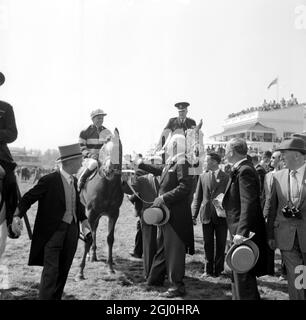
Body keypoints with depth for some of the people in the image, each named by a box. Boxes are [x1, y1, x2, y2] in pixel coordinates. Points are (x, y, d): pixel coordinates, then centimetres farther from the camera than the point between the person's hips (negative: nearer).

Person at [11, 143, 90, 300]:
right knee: (51, 270, -9)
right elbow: (28, 198, -12)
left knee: (63, 271, 14)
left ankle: (57, 297, 27)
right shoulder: (49, 180, -14)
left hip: (71, 230, 7)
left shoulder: (74, 181, 7)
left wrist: (83, 219, 11)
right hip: (53, 231, -7)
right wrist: (17, 216, -27)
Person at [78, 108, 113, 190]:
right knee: (93, 163, -36)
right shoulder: (85, 132, 1)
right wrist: (90, 154, -14)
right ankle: (81, 179, -15)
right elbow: (82, 147, 1)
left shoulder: (107, 132, 10)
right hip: (90, 158, -4)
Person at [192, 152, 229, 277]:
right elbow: (197, 197, 7)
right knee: (208, 244, 9)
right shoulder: (203, 176, 6)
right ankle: (208, 270, 20)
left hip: (221, 215, -3)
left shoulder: (226, 177, -4)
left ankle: (218, 269, 20)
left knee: (220, 244, 7)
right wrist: (194, 215, 0)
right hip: (207, 215, 3)